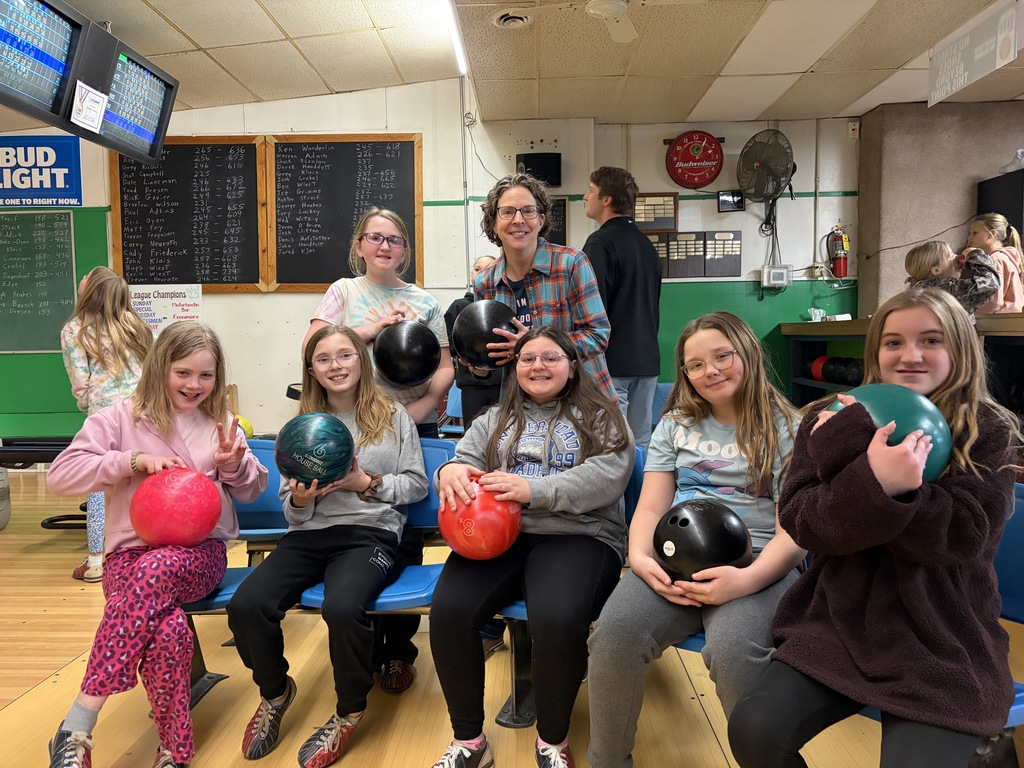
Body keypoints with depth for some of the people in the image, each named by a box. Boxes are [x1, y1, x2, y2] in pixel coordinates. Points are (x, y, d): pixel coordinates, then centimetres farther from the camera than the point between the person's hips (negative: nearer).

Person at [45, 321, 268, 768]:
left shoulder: (219, 423, 11)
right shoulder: (121, 418, 3)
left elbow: (252, 492, 14)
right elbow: (60, 475, -5)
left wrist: (233, 464, -8)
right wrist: (134, 460, -16)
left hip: (201, 551, 1)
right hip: (130, 551, -1)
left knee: (156, 572, -36)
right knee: (169, 629, -35)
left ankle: (77, 727, -26)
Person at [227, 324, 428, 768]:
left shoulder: (393, 417, 5)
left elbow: (417, 484, 4)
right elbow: (290, 512, 15)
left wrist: (367, 485, -11)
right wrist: (298, 501, -10)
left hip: (370, 533, -4)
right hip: (309, 534, 4)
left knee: (342, 608, -34)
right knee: (246, 606, -22)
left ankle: (349, 713, -2)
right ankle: (275, 692, 12)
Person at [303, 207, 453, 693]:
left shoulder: (423, 302, 8)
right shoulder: (344, 292, 7)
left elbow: (446, 369, 3)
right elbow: (312, 349, -7)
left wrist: (416, 410, -12)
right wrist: (374, 328, -15)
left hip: (414, 427, 1)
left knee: (406, 535, 5)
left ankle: (399, 649, 21)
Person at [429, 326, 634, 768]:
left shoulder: (600, 417, 10)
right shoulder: (494, 420, 23)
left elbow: (606, 478, -7)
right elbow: (464, 465, 11)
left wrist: (533, 490, -19)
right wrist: (449, 472, -15)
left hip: (576, 535, -3)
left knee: (557, 618, -33)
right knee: (448, 610, -25)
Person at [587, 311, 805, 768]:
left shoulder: (787, 427, 7)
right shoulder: (675, 425, 17)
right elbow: (650, 508, 11)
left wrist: (748, 578, -21)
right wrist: (639, 556, -12)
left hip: (758, 562, -2)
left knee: (733, 652, -35)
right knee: (615, 634, -27)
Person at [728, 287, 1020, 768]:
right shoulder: (833, 419, 2)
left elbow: (964, 538, -14)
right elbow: (799, 522, -8)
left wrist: (849, 455, -22)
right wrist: (872, 483, -29)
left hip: (942, 645, -1)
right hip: (837, 623, 1)